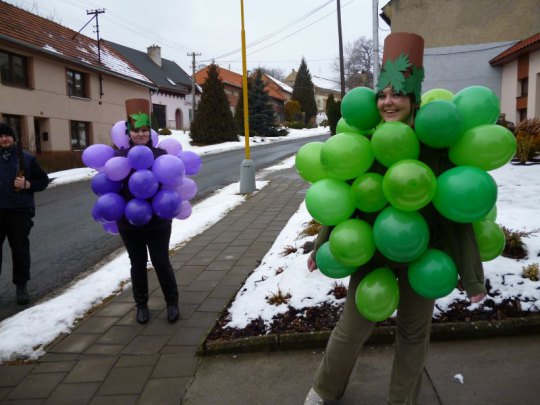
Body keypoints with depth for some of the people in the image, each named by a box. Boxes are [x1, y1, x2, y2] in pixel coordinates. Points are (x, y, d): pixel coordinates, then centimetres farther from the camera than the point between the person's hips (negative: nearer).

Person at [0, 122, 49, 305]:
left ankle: (21, 286, 18)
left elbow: (43, 180, 5)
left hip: (20, 211, -1)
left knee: (20, 249, 5)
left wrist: (28, 184, -12)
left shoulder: (27, 158, 4)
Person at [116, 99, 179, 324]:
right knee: (138, 264, 14)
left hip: (157, 220, -1)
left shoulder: (160, 154, -3)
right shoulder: (120, 155, -1)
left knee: (161, 262, 6)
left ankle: (172, 303, 25)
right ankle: (141, 305, 31)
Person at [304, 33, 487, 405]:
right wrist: (323, 247, 4)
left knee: (414, 332, 17)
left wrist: (470, 273, -7)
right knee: (352, 328, 11)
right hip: (372, 251, 1)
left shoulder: (435, 146, -12)